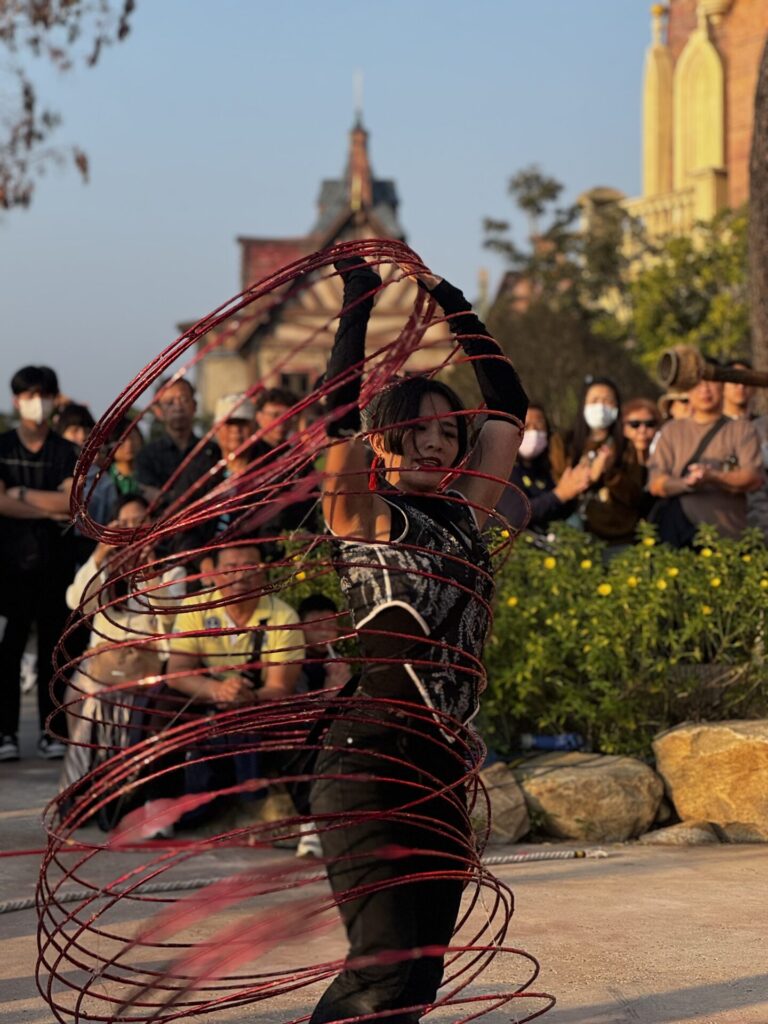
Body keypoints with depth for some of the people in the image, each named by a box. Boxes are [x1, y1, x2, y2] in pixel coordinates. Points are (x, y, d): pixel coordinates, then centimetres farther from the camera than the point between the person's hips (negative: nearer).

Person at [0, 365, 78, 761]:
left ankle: (50, 731, 7)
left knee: (52, 645, 3)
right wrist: (48, 510, -8)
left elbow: (72, 501, -7)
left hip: (55, 560, 1)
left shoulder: (65, 451, 8)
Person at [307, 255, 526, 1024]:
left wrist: (449, 303, 15)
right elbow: (341, 408, -17)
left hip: (442, 769, 7)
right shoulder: (363, 516, -3)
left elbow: (509, 404, 16)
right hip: (366, 762, -7)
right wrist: (358, 299, -12)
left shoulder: (464, 515, 11)